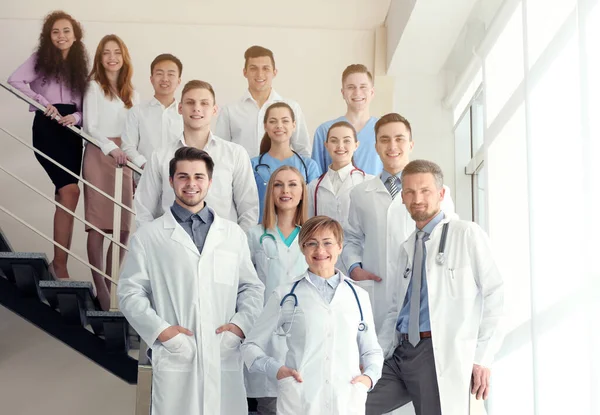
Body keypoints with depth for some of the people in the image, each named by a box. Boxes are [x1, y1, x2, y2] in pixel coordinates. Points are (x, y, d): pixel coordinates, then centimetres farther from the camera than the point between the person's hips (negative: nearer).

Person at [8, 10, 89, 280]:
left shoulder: (80, 65, 15)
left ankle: (59, 262, 12)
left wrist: (76, 117, -10)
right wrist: (42, 102, -17)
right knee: (70, 191, -19)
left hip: (72, 130, 5)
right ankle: (60, 263, -15)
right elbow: (14, 81, -11)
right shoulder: (39, 59, 5)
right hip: (47, 128, -5)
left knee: (64, 198, 5)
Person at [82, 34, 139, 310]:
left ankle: (112, 284, 11)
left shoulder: (131, 93, 16)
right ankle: (100, 288, -2)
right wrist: (111, 148, -18)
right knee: (98, 224, -5)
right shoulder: (94, 86, 1)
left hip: (123, 158, 5)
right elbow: (90, 126, -5)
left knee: (124, 226, 1)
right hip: (98, 155, -5)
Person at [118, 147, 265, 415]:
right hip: (175, 360, -2)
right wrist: (160, 330, -9)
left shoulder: (234, 234, 13)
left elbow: (252, 287, 15)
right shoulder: (148, 238, 6)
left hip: (225, 360, 2)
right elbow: (130, 293, 4)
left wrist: (241, 323, -2)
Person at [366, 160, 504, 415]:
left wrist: (481, 357, -10)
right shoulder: (407, 248, 18)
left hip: (444, 356, -6)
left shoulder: (467, 234, -2)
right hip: (400, 354, 6)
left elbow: (493, 293, -5)